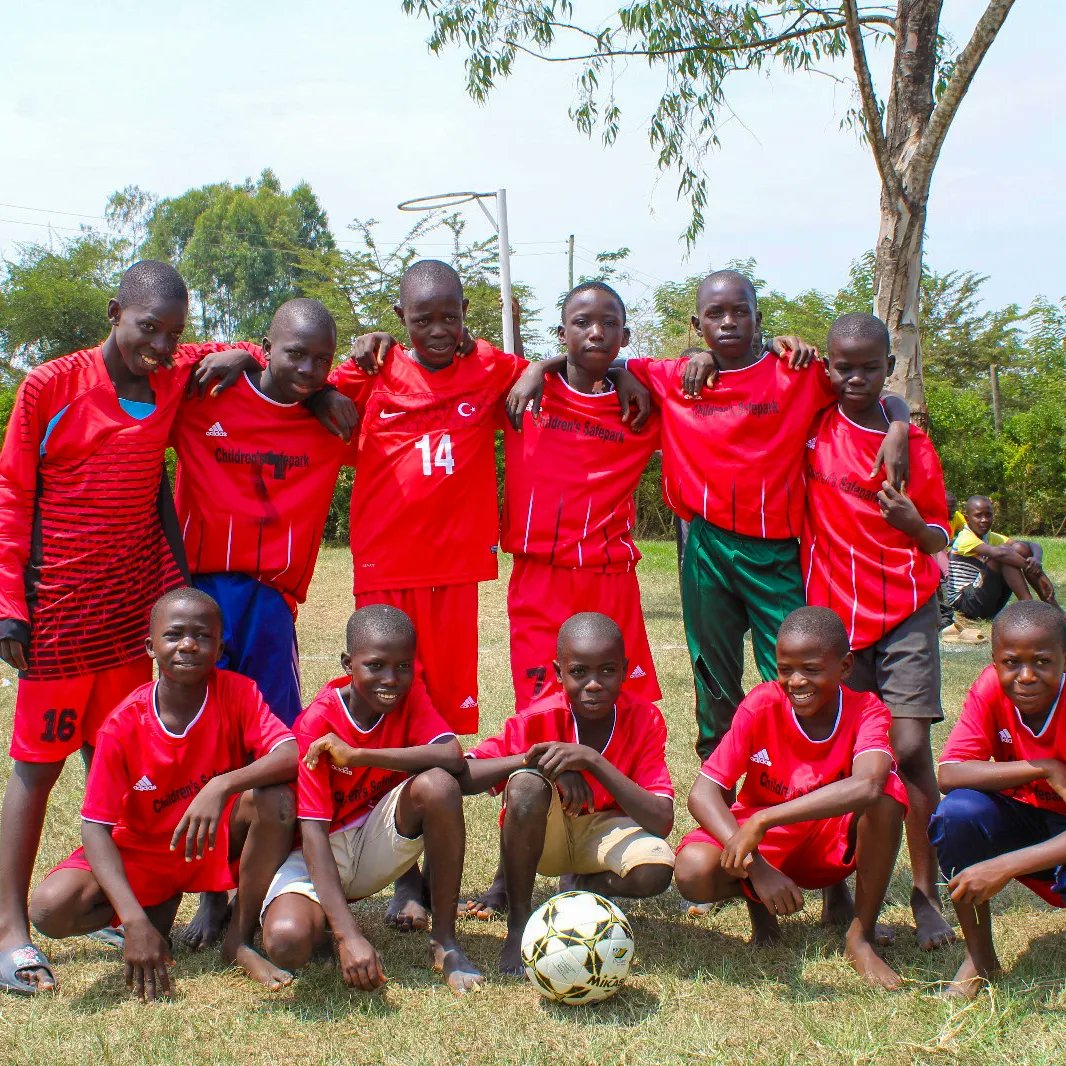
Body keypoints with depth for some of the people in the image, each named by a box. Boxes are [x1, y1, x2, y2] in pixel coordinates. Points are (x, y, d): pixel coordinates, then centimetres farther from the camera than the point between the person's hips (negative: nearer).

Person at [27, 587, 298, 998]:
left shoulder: (237, 693, -16)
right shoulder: (123, 725, -18)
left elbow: (293, 757, -29)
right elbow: (95, 826, -19)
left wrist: (222, 785, -46)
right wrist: (135, 921, -31)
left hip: (218, 842, 0)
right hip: (142, 852, 0)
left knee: (275, 798, -31)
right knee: (51, 907, -25)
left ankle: (240, 940, -11)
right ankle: (162, 908, 6)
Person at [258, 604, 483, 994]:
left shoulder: (410, 696, -9)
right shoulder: (317, 723, -20)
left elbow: (453, 757, -27)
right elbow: (313, 830, -26)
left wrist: (358, 755, -34)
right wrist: (348, 935, -37)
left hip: (379, 842, 3)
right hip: (324, 850, -3)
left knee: (438, 785, -29)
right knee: (286, 941, -34)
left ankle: (445, 940, -14)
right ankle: (334, 924, 6)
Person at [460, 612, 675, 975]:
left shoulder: (645, 720, -18)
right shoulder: (540, 719, -20)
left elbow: (661, 822, -28)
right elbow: (460, 775, -27)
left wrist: (594, 761, -36)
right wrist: (535, 758, -38)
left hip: (604, 831, 2)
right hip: (543, 835, -1)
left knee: (655, 870, -32)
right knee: (527, 784, -35)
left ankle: (579, 887, 5)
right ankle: (518, 926, -17)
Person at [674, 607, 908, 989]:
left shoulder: (867, 711, -19)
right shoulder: (761, 705, -18)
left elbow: (867, 785, -42)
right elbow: (702, 793, -23)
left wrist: (762, 821, -47)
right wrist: (756, 868, -38)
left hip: (834, 840, 0)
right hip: (762, 842, 0)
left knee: (888, 789, -31)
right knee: (693, 871, -33)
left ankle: (862, 935, -13)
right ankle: (756, 899, 5)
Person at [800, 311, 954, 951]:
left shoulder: (912, 442, 3)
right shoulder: (810, 425, 3)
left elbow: (940, 538, 6)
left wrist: (915, 525, -16)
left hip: (905, 613, -1)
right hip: (832, 610, 1)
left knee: (911, 749, -9)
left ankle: (926, 895, -2)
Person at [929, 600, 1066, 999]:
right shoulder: (991, 689, -17)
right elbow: (948, 774, -25)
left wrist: (1005, 866, -43)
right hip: (1022, 820, 3)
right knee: (957, 812, -29)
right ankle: (979, 956, -9)